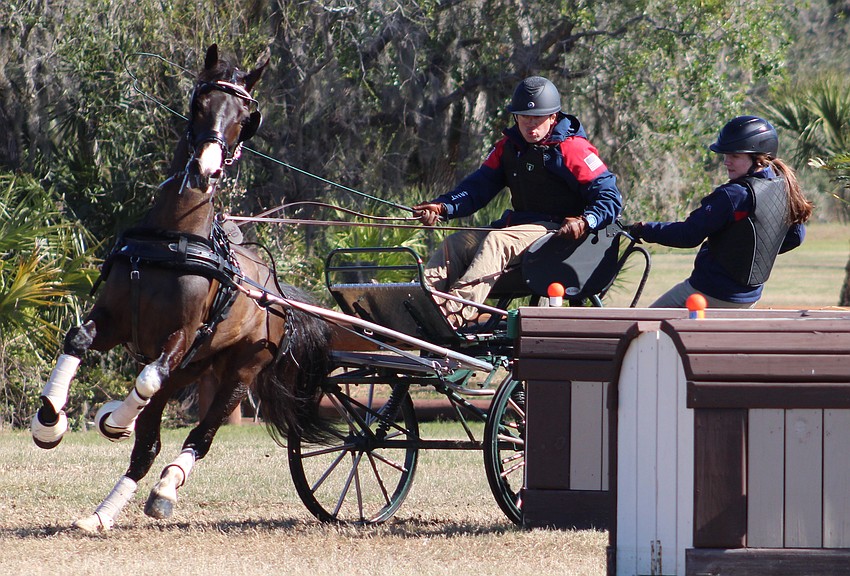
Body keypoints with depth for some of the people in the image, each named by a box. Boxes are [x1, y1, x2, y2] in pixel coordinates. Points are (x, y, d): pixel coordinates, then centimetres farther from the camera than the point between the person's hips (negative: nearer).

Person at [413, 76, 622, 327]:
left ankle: (454, 313, -50)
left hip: (557, 229, -8)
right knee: (455, 244, -9)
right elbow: (480, 185, 11)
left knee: (496, 241, -32)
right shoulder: (509, 146, 14)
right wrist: (443, 207, -8)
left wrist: (584, 221, -30)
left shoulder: (571, 148, -6)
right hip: (519, 225, 8)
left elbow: (610, 197, -10)